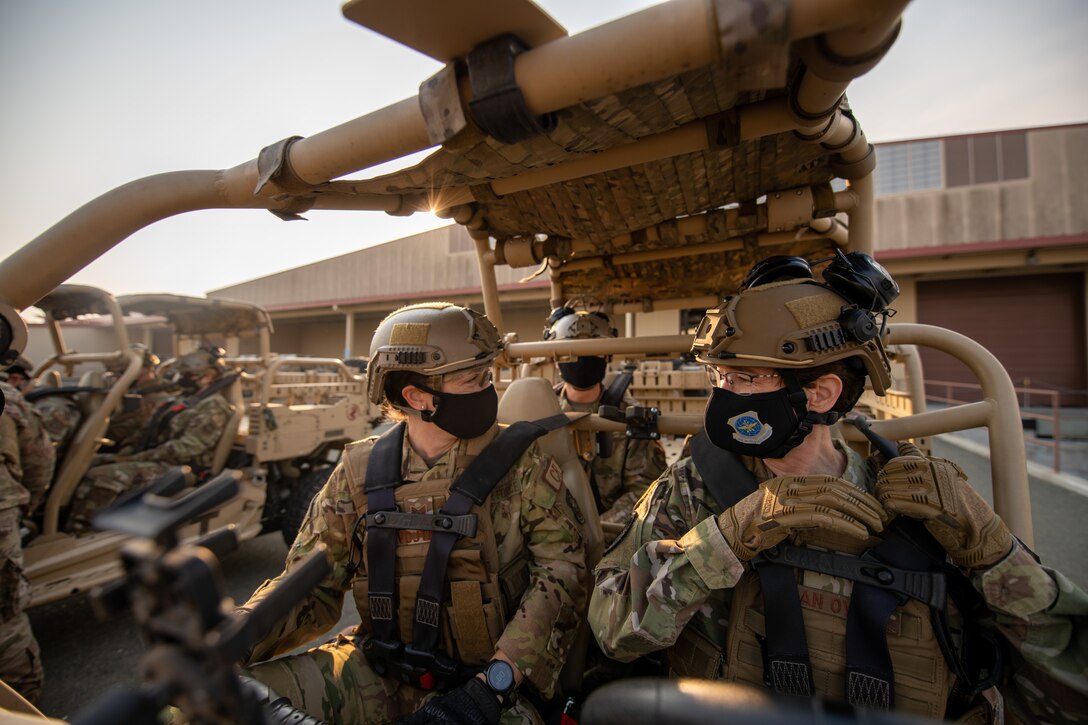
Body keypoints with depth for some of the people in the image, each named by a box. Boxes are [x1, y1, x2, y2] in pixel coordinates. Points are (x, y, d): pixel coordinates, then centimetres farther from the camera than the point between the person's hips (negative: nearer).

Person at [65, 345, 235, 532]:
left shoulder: (213, 408, -16)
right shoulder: (192, 401, 17)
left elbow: (185, 449, -22)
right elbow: (159, 436, 20)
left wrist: (135, 458, -17)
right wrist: (129, 452, 5)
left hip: (174, 469, -11)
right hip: (160, 459, 11)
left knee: (100, 476, -23)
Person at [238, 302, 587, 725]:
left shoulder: (521, 465, -12)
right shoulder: (359, 473, -4)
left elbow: (561, 571, -16)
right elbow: (312, 586, 1)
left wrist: (493, 686, -24)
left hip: (486, 680, -2)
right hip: (379, 673, 3)